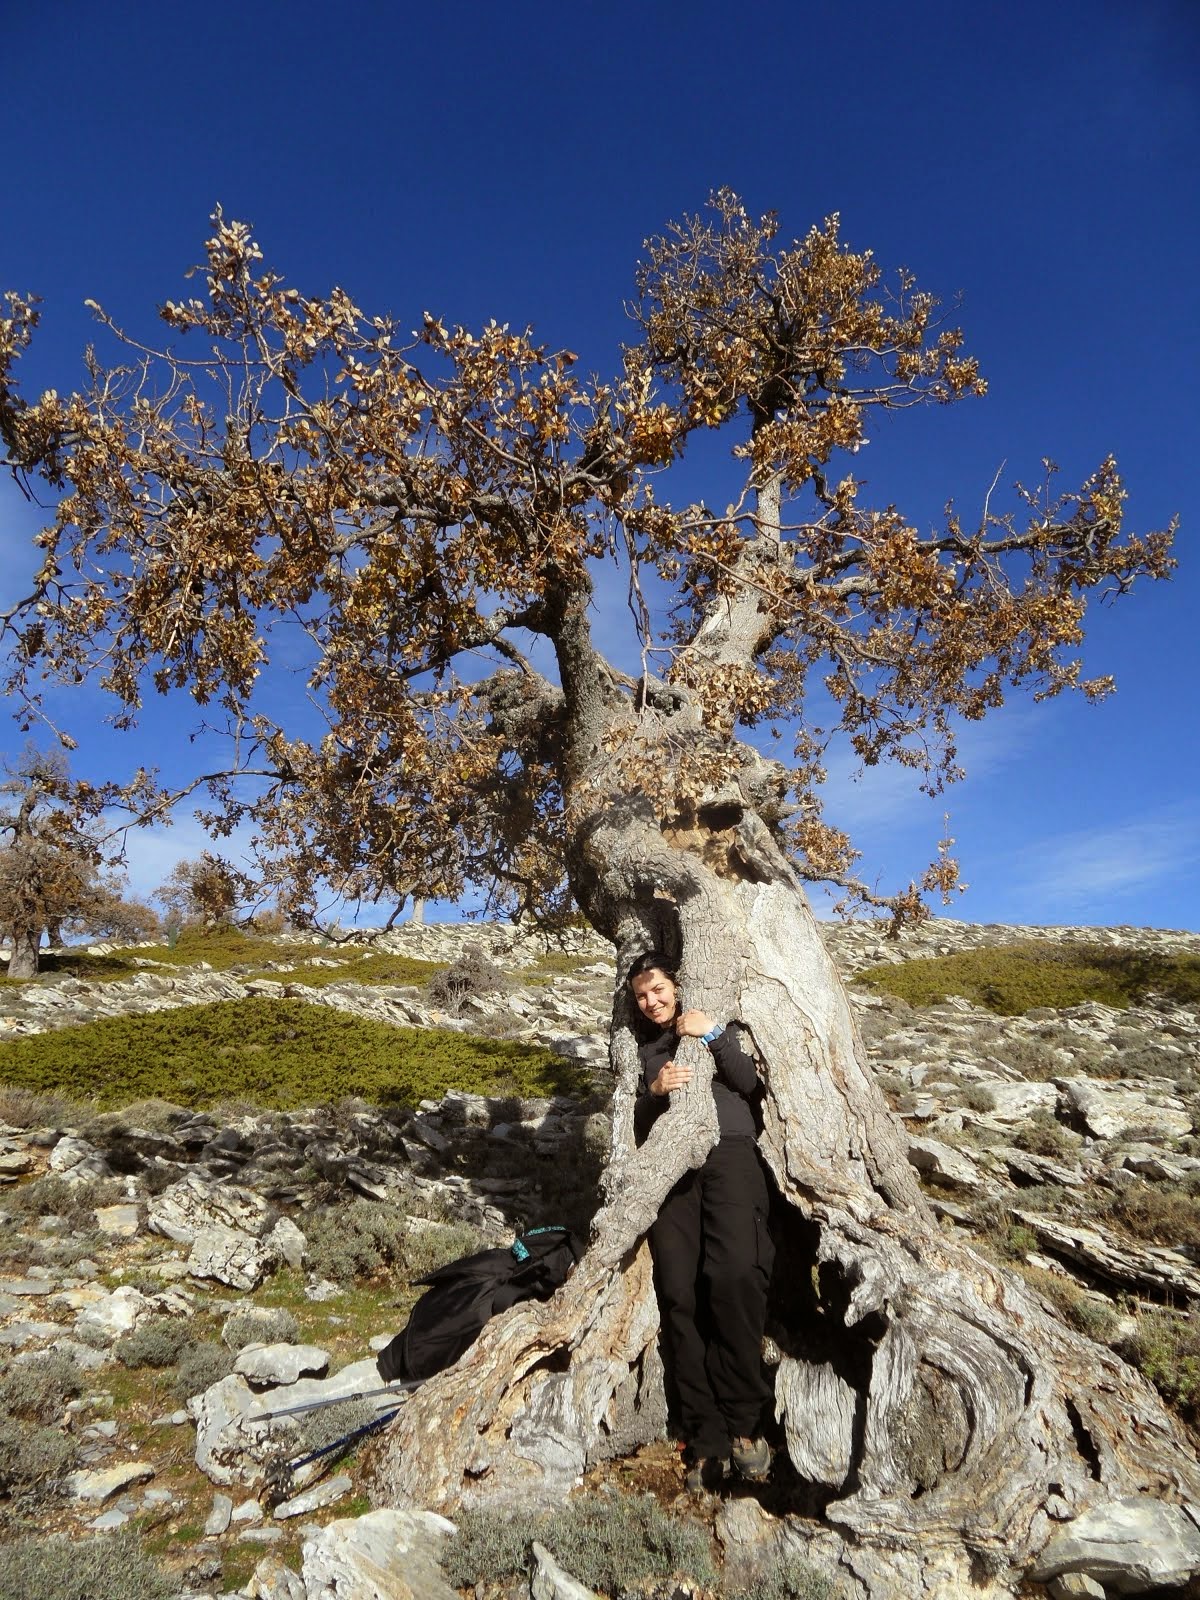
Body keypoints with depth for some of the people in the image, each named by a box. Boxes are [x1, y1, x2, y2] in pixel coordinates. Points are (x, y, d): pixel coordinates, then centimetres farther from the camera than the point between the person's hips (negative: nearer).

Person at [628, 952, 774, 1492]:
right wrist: (654, 1092, -1)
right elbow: (639, 1129, 18)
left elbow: (748, 1082, 6)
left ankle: (744, 1422, -17)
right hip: (672, 1166, 3)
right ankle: (706, 1439, -12)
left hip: (729, 1151, -2)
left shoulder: (720, 1027, 23)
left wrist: (714, 1036, -3)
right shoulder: (644, 1051, 29)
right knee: (678, 1294, -15)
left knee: (734, 1277, -25)